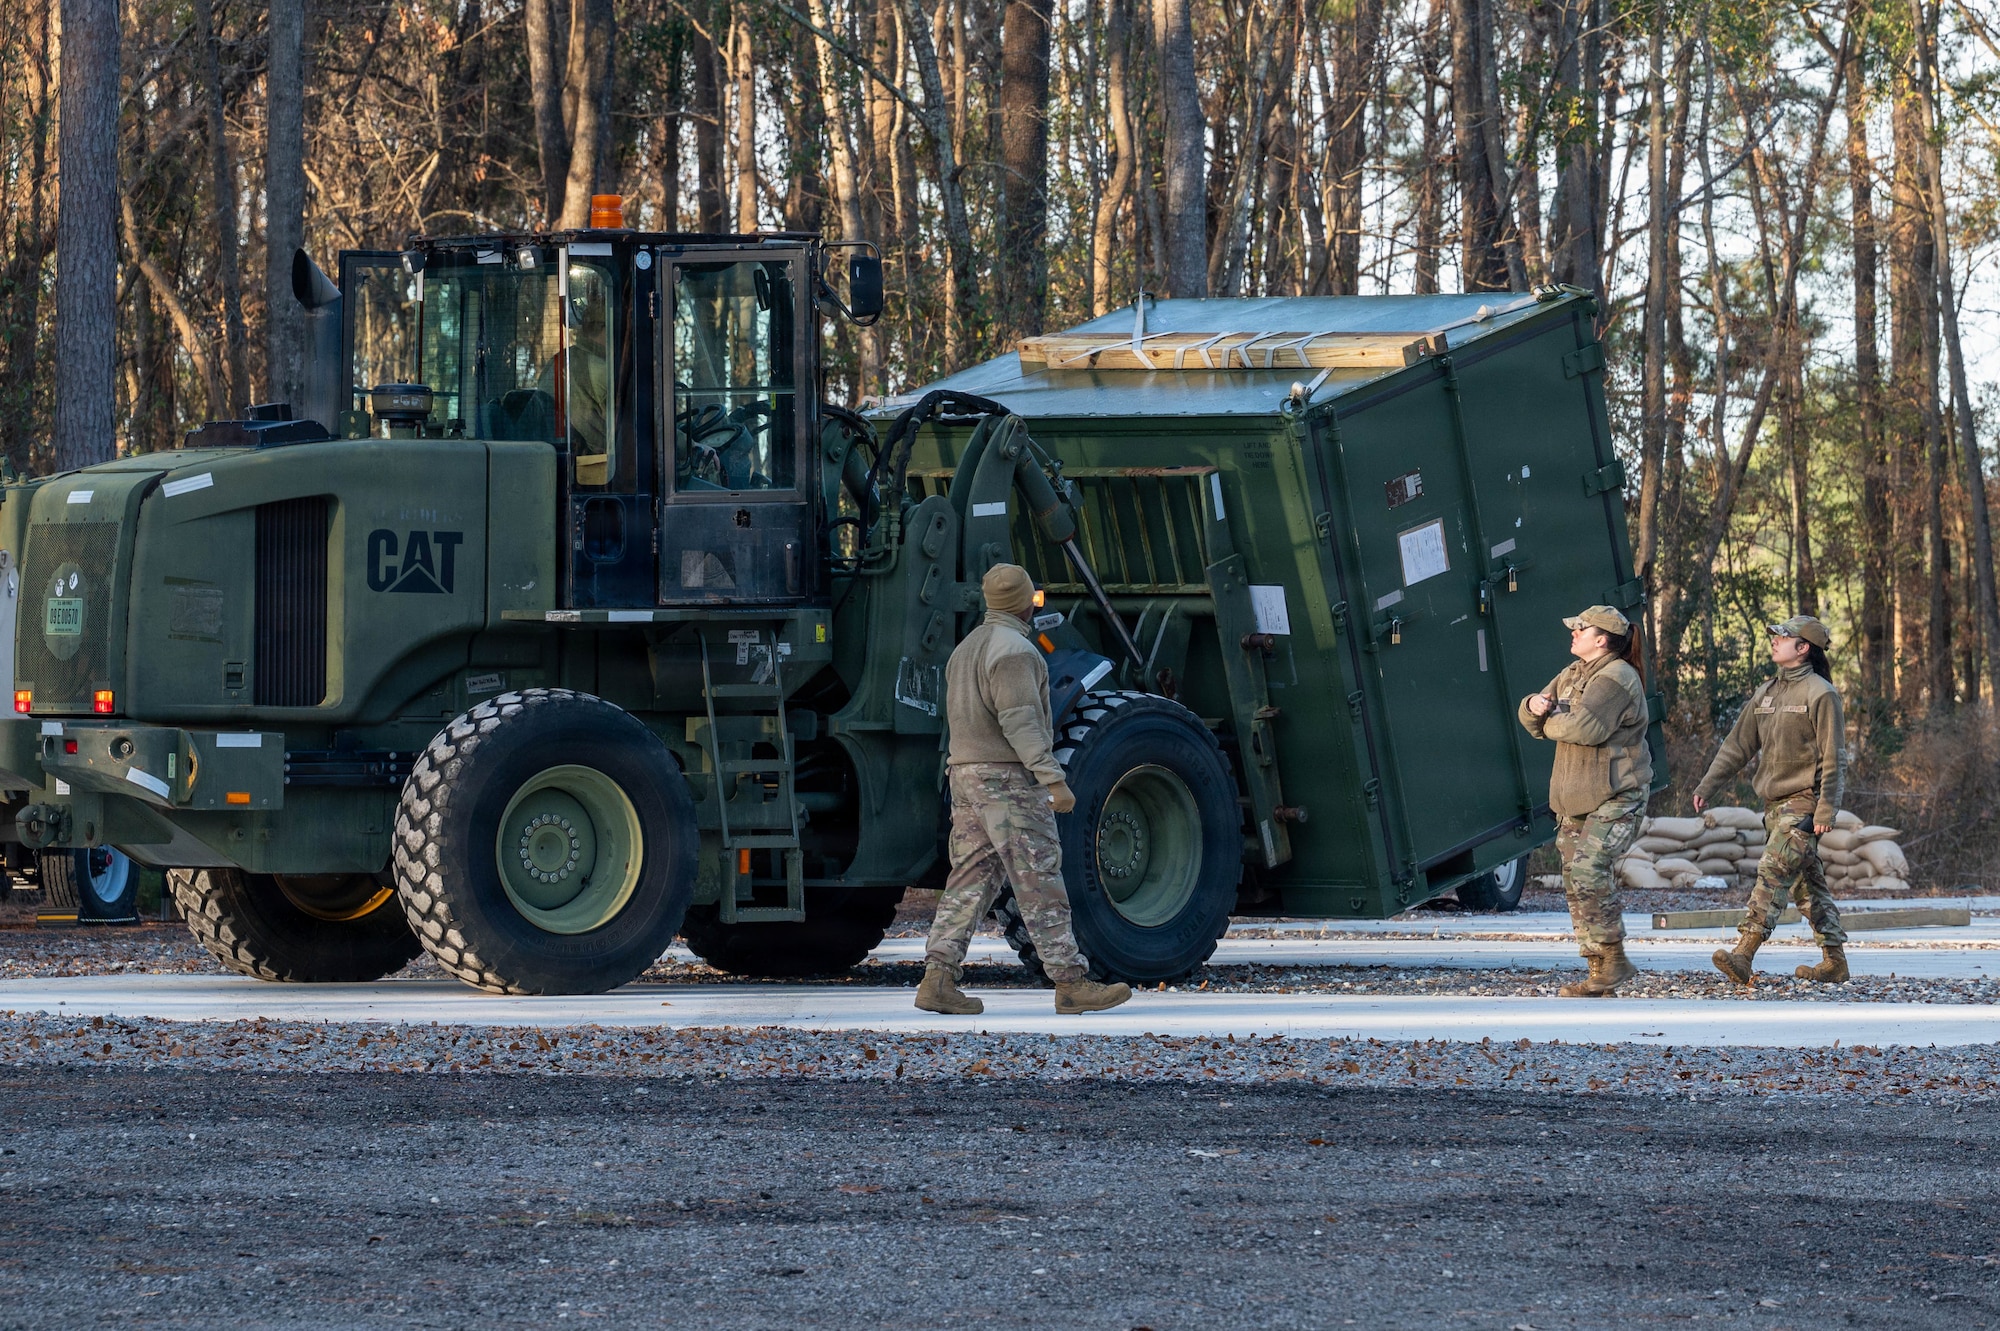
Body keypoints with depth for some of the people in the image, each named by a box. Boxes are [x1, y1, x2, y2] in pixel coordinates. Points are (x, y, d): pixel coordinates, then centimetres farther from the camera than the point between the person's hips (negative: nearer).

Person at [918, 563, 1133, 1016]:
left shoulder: (965, 649, 18)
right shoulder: (1013, 650, -13)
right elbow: (1019, 720, -21)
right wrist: (1053, 779, -24)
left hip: (966, 775, 9)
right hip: (1009, 777, -9)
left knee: (970, 881, 5)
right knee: (1040, 882, -7)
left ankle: (938, 978, -4)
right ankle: (1070, 983, -6)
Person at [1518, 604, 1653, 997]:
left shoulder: (1616, 678, -14)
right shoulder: (1573, 675, 15)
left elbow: (1585, 727, -26)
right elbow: (1535, 720, 14)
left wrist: (1548, 722, -8)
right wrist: (1534, 706, -11)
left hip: (1616, 798, -9)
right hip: (1576, 800, 9)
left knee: (1588, 870, -20)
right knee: (1576, 881, 5)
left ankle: (1614, 960, -13)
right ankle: (1599, 971, 9)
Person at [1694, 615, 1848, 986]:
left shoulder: (1820, 694, -9)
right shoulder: (1766, 693, 15)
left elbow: (1832, 757, -11)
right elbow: (1739, 744, 17)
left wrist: (1826, 809, -17)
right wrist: (1707, 787, 12)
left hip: (1803, 803, -8)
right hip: (1774, 803, 8)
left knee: (1772, 874, -17)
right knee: (1807, 883, 11)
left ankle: (1744, 956, -25)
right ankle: (1835, 962, 18)